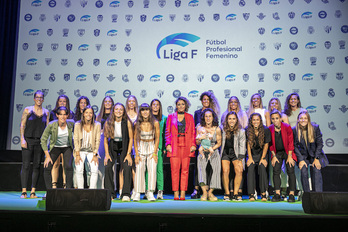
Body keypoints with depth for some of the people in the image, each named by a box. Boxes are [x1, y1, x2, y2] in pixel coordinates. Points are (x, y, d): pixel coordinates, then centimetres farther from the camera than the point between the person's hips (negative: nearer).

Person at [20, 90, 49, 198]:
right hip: (28, 140, -2)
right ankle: (24, 191, -1)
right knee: (26, 165, -6)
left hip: (40, 141, 3)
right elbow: (22, 125, 0)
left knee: (37, 166, 2)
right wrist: (22, 139, -10)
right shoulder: (27, 110, 3)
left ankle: (33, 191, 7)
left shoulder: (46, 112, 10)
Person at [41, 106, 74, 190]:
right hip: (55, 148, 0)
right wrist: (47, 156, -17)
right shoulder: (51, 125, -24)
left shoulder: (71, 124, -19)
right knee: (47, 167, -12)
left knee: (68, 167, -21)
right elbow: (43, 139, -14)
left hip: (67, 148, 0)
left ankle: (68, 189, -9)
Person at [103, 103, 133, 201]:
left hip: (124, 148, -1)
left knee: (127, 167, -18)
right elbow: (105, 139, 0)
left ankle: (126, 194, -8)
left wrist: (128, 154, -12)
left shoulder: (127, 122, -12)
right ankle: (110, 193, -5)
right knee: (107, 166, -17)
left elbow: (131, 138, -7)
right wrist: (107, 154, -6)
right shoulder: (108, 122, -8)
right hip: (112, 147, 1)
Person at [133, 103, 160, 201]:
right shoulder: (137, 124, -5)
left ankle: (150, 193, -7)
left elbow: (157, 138, -1)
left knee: (152, 169, -12)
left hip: (152, 147, 0)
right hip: (141, 148, 1)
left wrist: (155, 153, -6)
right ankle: (137, 193, -2)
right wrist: (137, 154, -5)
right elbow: (135, 139, 1)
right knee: (139, 169, -8)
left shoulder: (155, 123, -8)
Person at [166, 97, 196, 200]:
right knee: (175, 170, -5)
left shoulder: (190, 117, 13)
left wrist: (193, 145, 0)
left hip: (186, 146, 1)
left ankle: (183, 193, 3)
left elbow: (193, 132, 11)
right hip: (174, 146, -1)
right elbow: (167, 132, 8)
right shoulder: (171, 117, 12)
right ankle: (176, 193, 1)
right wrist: (168, 144, -3)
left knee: (185, 170, -2)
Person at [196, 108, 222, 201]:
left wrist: (212, 148, -11)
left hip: (214, 152, 0)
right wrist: (200, 138, -13)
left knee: (215, 168, -21)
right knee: (202, 167, -24)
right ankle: (204, 192, -23)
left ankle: (210, 192, -14)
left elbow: (219, 143, 5)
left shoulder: (217, 129, -1)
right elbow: (197, 143, 8)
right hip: (202, 152, 0)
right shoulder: (200, 128, 2)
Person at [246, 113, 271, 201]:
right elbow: (248, 144, -2)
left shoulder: (266, 130, -9)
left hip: (262, 154, -1)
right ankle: (251, 194, -20)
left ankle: (263, 193, -18)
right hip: (252, 154, 1)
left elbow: (266, 145, -5)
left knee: (262, 168, -26)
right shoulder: (248, 130, -6)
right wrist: (250, 158, -8)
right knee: (250, 168, -23)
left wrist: (263, 158, -10)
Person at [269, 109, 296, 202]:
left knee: (290, 171, -14)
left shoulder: (287, 127, -11)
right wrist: (274, 156, -2)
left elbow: (291, 143, -7)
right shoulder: (270, 129, -4)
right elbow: (271, 144, 4)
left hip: (288, 152, -2)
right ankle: (277, 194, -9)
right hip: (277, 153, 2)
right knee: (276, 171, -11)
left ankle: (291, 195, -11)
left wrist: (289, 156, -10)